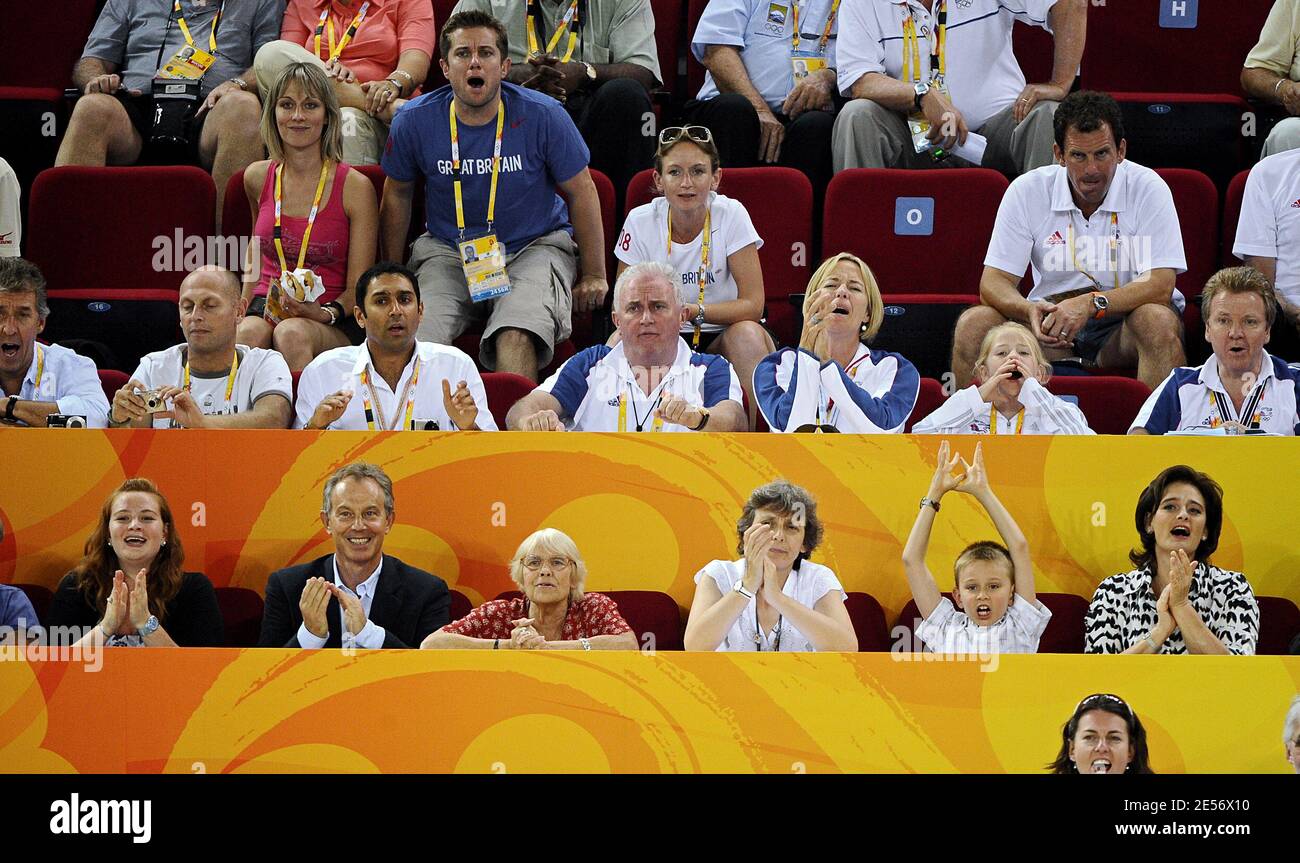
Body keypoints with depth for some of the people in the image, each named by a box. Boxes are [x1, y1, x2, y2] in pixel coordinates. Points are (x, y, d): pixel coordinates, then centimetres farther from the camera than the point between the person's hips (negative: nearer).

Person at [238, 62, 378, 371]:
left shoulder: (355, 187, -2)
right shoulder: (257, 178, 10)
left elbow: (359, 288, -1)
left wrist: (326, 313, -22)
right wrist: (240, 311, 16)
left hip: (331, 324, -2)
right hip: (266, 308, 3)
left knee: (292, 333, -37)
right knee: (248, 333, -34)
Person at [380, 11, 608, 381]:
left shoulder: (543, 116, -10)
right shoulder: (414, 121, -5)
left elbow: (581, 193, 2)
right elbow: (397, 194, 12)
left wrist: (594, 275, 5)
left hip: (534, 246, -2)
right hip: (447, 251, 2)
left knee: (516, 339, -32)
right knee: (415, 343, -26)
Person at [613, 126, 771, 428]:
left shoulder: (731, 215, -11)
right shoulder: (640, 222, -7)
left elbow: (753, 305, -14)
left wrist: (694, 310, -30)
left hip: (722, 338, -1)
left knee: (748, 335, -33)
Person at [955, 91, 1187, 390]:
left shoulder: (1148, 188, -11)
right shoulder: (1027, 191, -6)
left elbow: (1160, 285, -19)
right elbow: (994, 281, -7)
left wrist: (1091, 304, -36)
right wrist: (1030, 309, -31)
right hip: (1052, 319, 2)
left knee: (1158, 321, -34)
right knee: (973, 324, -21)